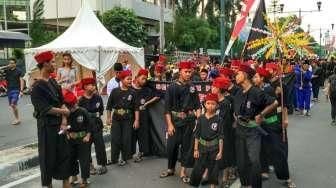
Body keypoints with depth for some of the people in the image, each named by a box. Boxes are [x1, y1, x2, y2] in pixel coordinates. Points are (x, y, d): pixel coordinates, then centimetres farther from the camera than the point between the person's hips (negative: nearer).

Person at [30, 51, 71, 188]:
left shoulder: (53, 82, 8)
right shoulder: (37, 87, -14)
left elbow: (62, 102, 6)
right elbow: (45, 109, -20)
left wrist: (64, 120, -6)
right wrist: (63, 111, -8)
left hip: (59, 123, 7)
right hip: (46, 125, -7)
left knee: (64, 152, 12)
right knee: (48, 155, 6)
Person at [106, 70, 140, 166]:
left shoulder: (132, 92, -3)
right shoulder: (115, 91, -3)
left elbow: (136, 107, -3)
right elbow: (109, 106, 4)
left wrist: (136, 120, -7)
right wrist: (108, 118, 3)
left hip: (128, 119, 0)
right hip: (116, 119, 0)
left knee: (126, 140, 3)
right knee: (115, 139, 1)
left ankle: (124, 158, 18)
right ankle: (113, 159, 15)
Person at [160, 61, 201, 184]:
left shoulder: (192, 88, 6)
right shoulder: (172, 88, -2)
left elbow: (197, 106, 6)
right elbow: (167, 108, -4)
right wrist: (169, 124, -10)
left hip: (189, 121, 2)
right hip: (175, 121, -2)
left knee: (186, 146, 6)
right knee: (171, 146, 3)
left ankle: (183, 172, 18)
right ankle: (170, 169, 25)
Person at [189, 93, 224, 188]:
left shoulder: (219, 119, -7)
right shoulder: (201, 118, -2)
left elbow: (221, 137, -6)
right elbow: (197, 135, 2)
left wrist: (220, 151, -7)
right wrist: (196, 149, 0)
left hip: (214, 149, -1)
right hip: (202, 148, 1)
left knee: (213, 170, 9)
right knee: (197, 169, 3)